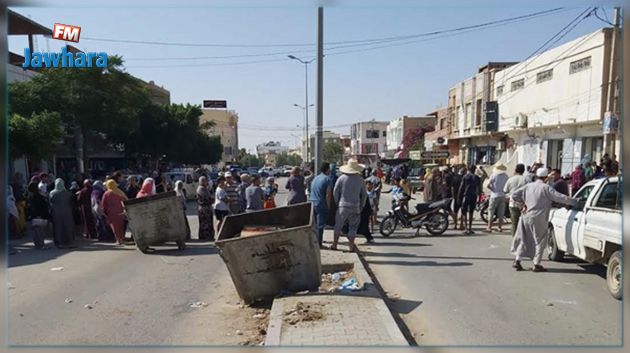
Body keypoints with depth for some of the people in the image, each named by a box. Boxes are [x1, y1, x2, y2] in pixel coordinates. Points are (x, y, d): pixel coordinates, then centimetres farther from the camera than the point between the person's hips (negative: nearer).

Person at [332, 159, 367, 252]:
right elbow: (364, 195, 8)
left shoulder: (342, 178, -4)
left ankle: (334, 244, 16)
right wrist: (361, 207, 17)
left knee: (338, 225, 10)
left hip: (343, 205, -1)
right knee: (353, 226, 9)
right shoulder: (360, 180, 3)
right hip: (355, 206, 1)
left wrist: (337, 203, 10)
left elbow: (335, 192, -3)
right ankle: (351, 245, 8)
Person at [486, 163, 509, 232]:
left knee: (491, 211, 3)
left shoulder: (494, 175, -8)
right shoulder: (506, 177, 2)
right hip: (503, 196, 3)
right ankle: (500, 227, 12)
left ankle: (489, 227, 1)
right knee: (501, 213, 10)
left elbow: (488, 185, -11)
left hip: (494, 196, -3)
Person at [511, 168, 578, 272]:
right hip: (538, 218, -5)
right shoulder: (546, 188, -8)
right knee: (540, 241, 7)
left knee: (523, 239, 15)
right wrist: (575, 202, -2)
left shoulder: (528, 186, 7)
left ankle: (517, 260, 13)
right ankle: (536, 265, 9)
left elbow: (514, 194, 8)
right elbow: (561, 198, -11)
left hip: (526, 216, 5)